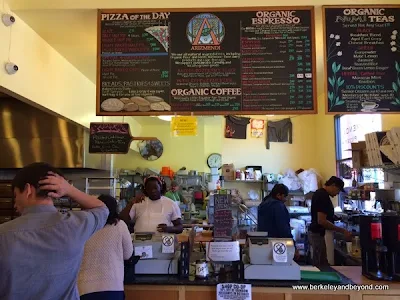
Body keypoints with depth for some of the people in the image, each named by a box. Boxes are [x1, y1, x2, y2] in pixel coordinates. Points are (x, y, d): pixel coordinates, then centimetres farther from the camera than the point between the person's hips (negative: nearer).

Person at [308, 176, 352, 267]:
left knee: (318, 264, 13)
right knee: (321, 265, -5)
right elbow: (321, 221, -25)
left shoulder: (320, 193, 11)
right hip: (319, 234, -10)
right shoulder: (323, 196, -19)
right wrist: (342, 231, -21)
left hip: (316, 233, 10)